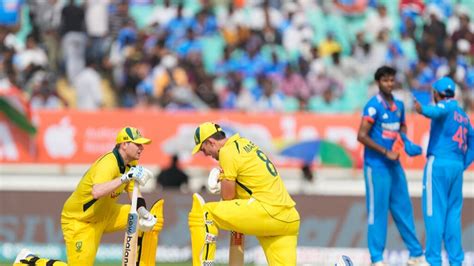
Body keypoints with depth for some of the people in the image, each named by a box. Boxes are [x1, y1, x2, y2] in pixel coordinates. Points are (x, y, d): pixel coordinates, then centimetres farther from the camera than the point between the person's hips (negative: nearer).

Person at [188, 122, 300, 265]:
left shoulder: (227, 152, -4)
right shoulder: (245, 143, 21)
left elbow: (227, 196, -2)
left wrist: (221, 178, 17)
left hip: (266, 212, -9)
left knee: (202, 214, -4)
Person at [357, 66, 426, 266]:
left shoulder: (399, 105, 9)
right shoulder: (373, 106, -12)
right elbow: (362, 136, -17)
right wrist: (386, 152, -17)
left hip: (394, 164, 7)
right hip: (376, 165, -7)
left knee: (403, 208, 10)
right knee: (377, 210, -3)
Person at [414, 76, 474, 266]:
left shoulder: (445, 106, -4)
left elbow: (437, 112, -30)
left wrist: (422, 110, -48)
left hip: (438, 163, -8)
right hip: (457, 166, 8)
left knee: (434, 213, -6)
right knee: (453, 214, 12)